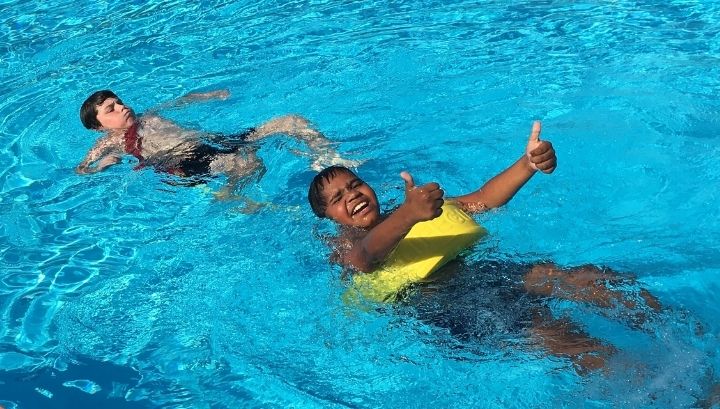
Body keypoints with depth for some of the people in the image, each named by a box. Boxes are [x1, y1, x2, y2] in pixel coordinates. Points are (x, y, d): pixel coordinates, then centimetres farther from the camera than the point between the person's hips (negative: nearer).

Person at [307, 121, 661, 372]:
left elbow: (483, 200, 17)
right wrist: (409, 214, -42)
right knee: (549, 330, -31)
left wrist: (528, 164, -1)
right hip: (439, 306, -6)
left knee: (590, 278, -15)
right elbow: (365, 256, -21)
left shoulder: (403, 216, 25)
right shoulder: (343, 248, 7)